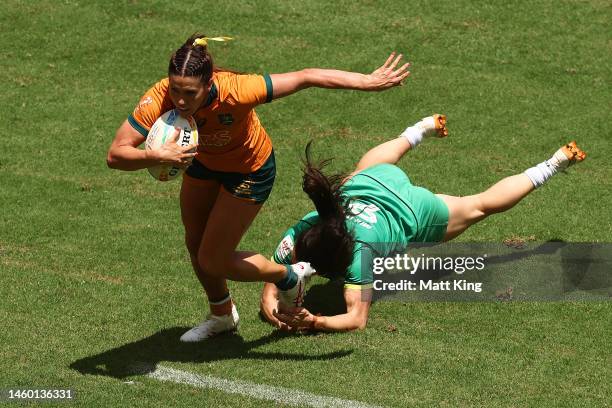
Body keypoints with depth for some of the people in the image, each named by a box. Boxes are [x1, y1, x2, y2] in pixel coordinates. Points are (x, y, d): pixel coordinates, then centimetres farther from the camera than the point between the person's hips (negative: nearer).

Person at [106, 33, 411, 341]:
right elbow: (115, 155, -36)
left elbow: (305, 77, -34)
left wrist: (369, 82, -28)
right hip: (203, 162, 4)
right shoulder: (159, 99, -35)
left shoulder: (234, 91, -43)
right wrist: (157, 157, -56)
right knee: (195, 244, 19)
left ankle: (289, 277, 26)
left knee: (213, 261, -1)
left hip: (249, 170, -4)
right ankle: (222, 316, 47)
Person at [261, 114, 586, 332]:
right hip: (367, 184, 4)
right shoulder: (297, 237, -36)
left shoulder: (357, 252, -45)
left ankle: (552, 166, 43)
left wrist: (314, 322, -61)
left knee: (480, 206, 23)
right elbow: (272, 281, -27)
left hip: (415, 214, -4)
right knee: (377, 165, 41)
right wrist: (270, 307, -49)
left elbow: (357, 318, -45)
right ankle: (423, 130, 67)